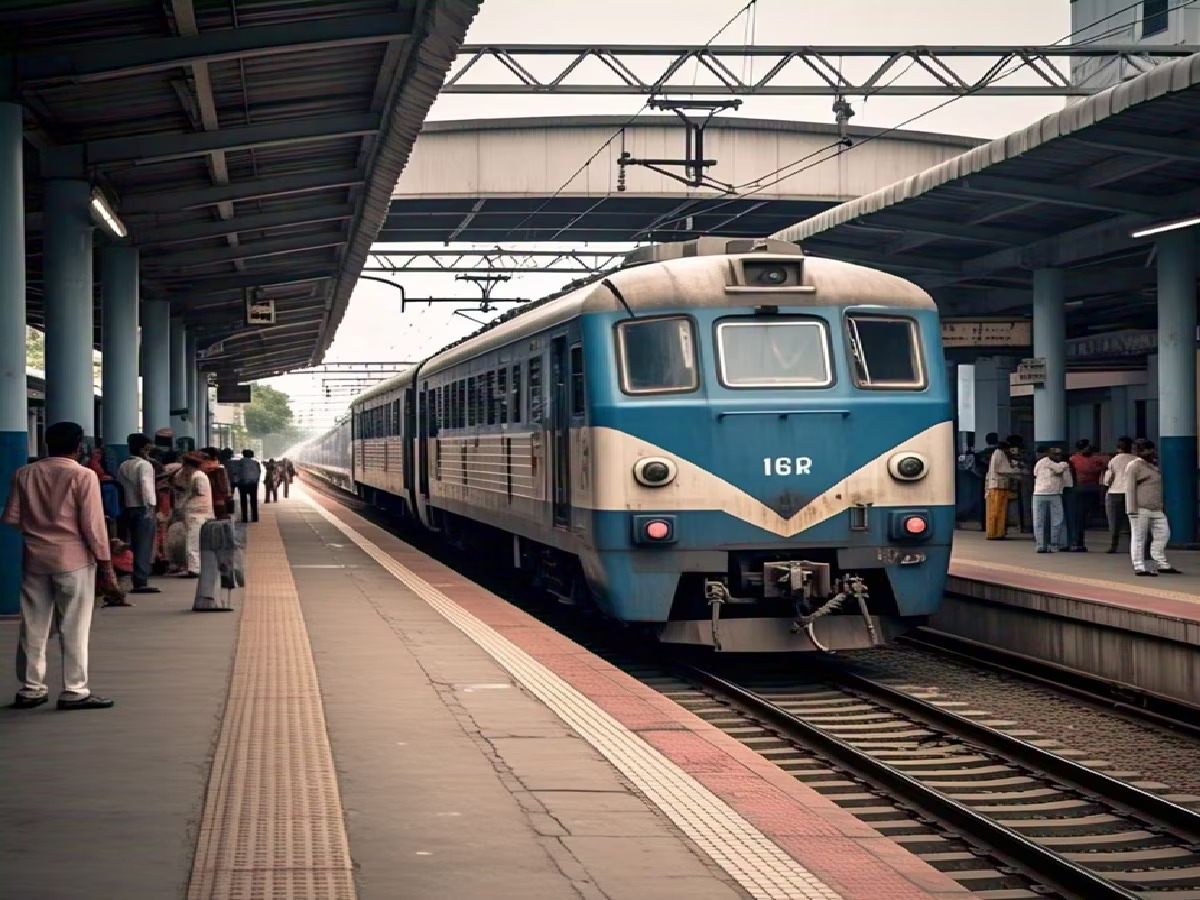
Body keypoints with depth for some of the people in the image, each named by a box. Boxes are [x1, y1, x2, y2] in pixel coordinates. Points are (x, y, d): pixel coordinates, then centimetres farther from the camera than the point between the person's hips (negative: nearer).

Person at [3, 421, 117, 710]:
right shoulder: (82, 476, -9)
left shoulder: (24, 474, 4)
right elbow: (92, 523, -11)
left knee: (34, 626, 10)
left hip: (35, 558, 5)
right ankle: (74, 691, 1)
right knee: (74, 627, 0)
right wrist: (106, 563, -5)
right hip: (73, 559, -4)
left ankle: (30, 689, 15)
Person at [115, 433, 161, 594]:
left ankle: (137, 580, 13)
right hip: (143, 508, -8)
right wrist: (151, 507, -18)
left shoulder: (123, 466, 13)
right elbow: (146, 487, -18)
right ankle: (141, 582, -10)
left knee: (135, 545, 12)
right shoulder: (145, 465, -9)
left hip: (129, 508, 8)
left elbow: (120, 486, 12)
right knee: (144, 546, -6)